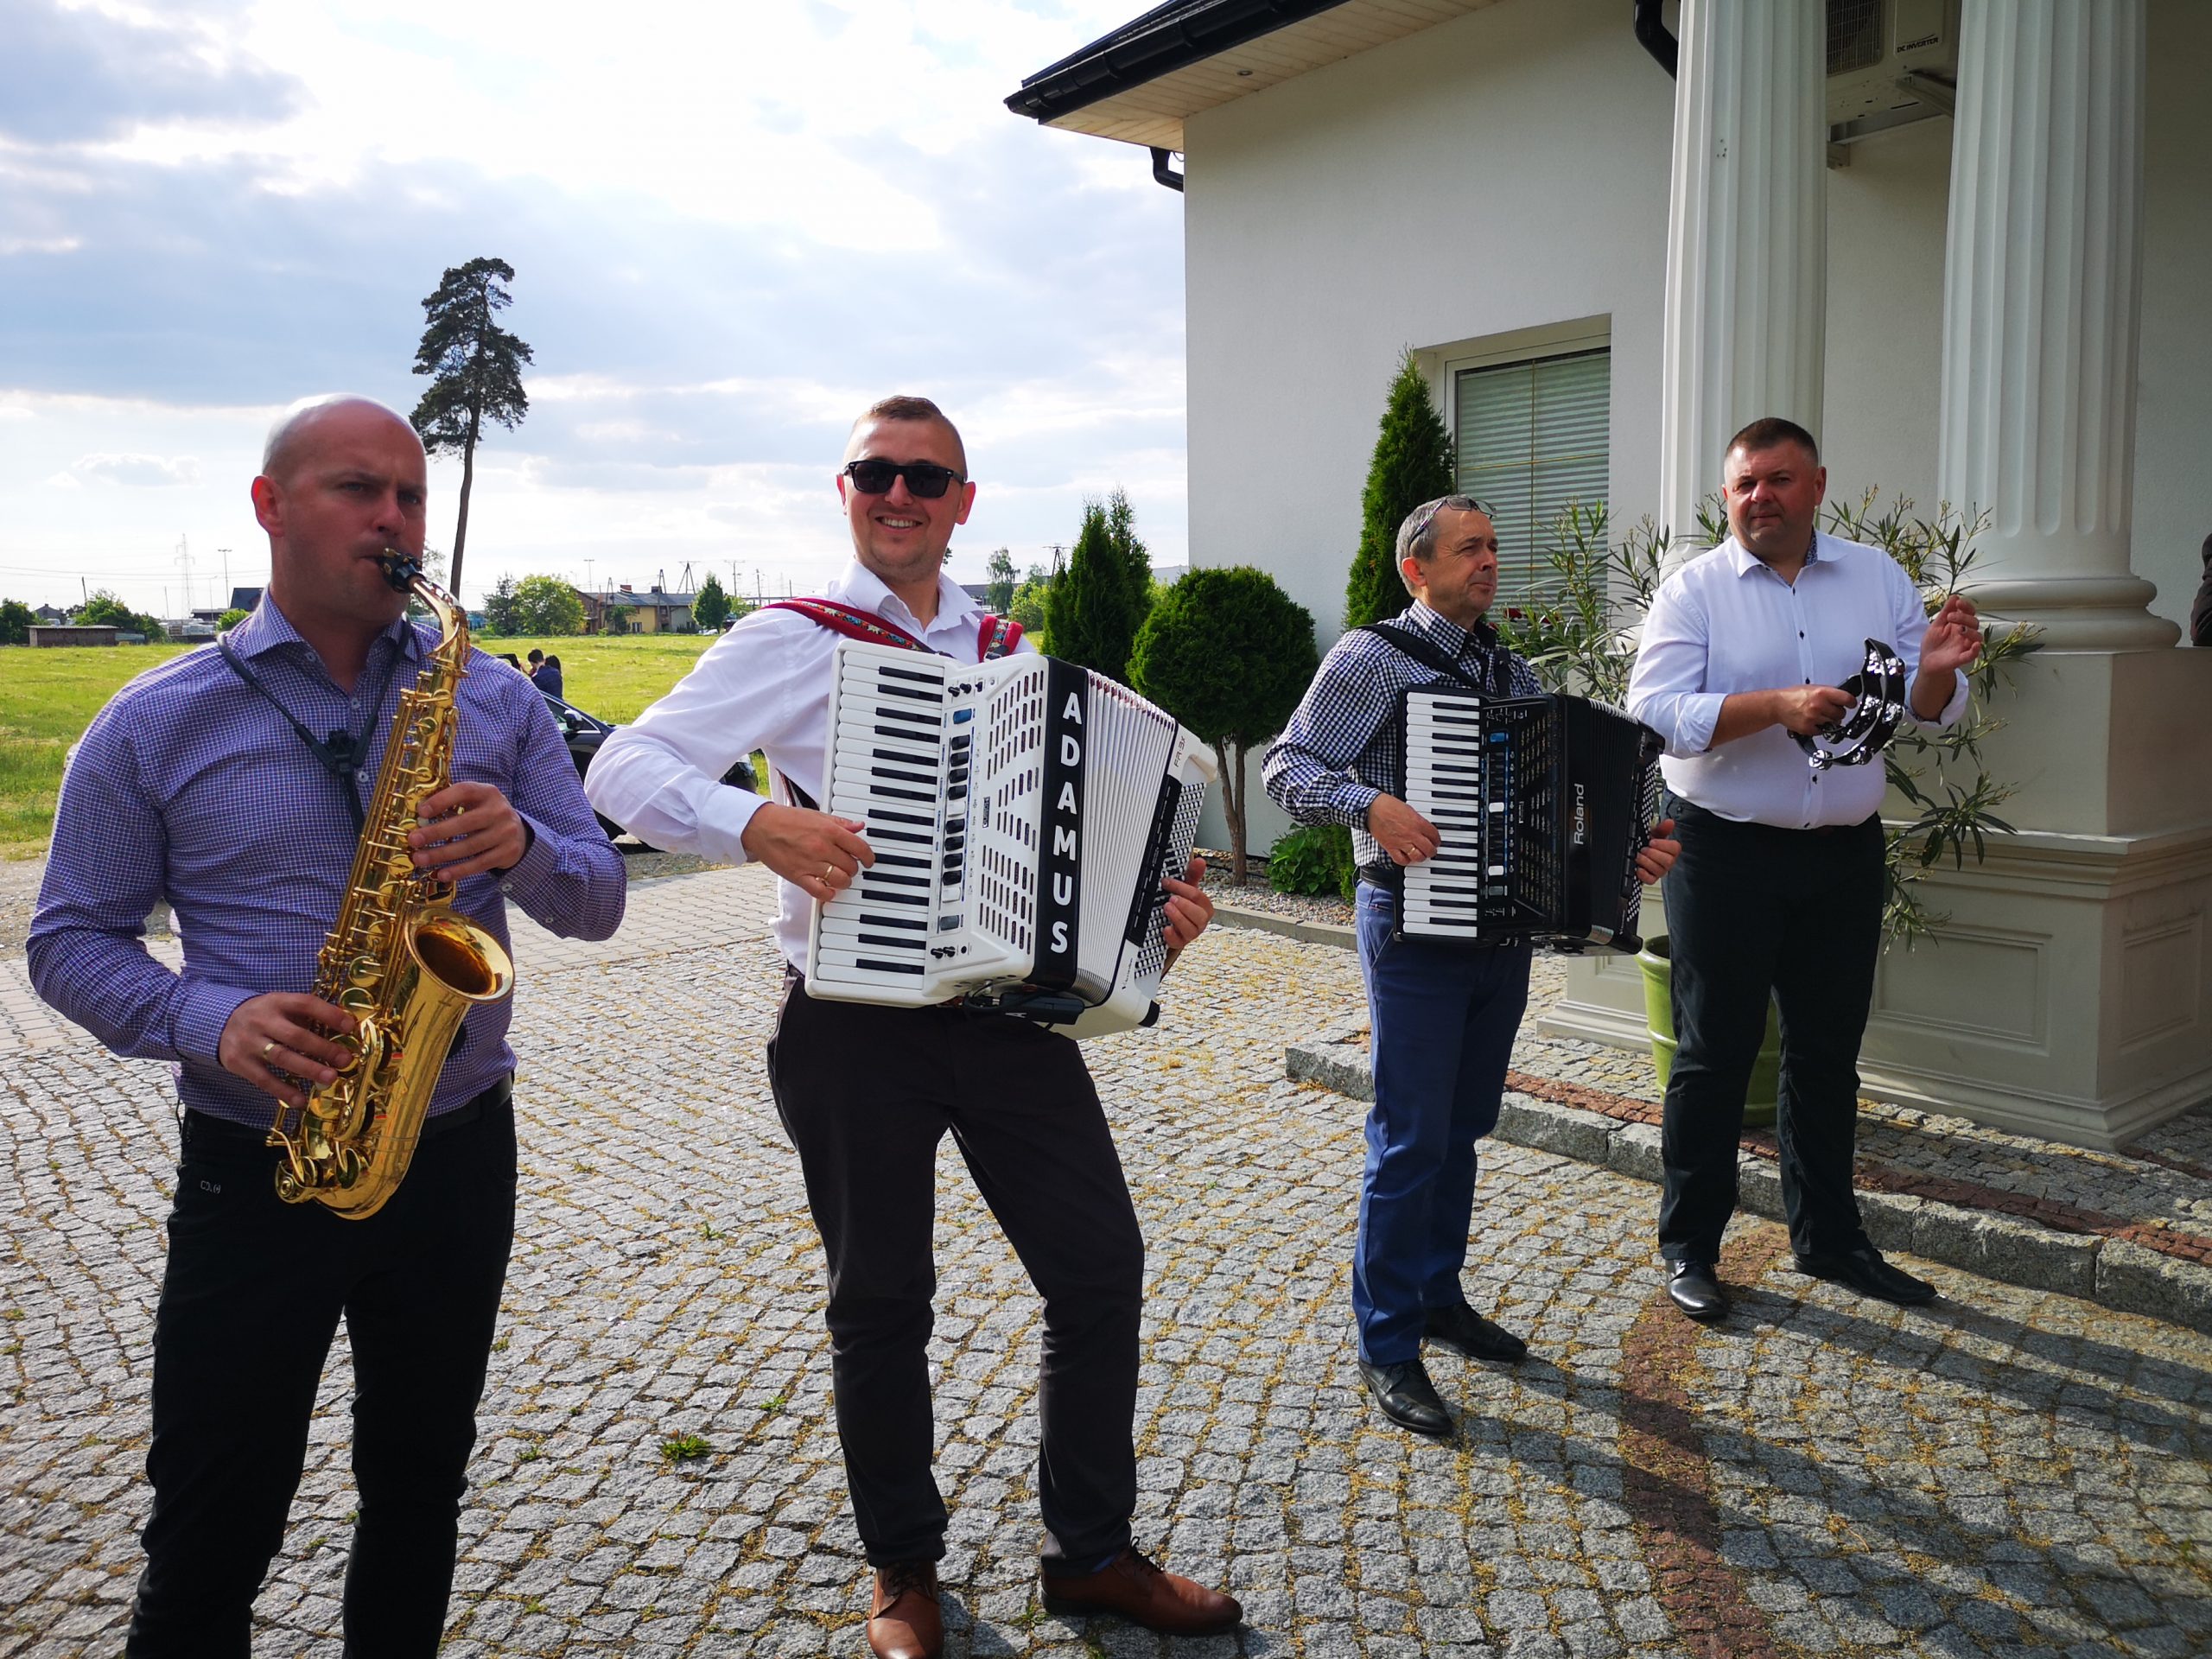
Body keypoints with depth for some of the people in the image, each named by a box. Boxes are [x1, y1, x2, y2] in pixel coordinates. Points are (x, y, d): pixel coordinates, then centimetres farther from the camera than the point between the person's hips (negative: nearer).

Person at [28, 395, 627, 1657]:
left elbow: (600, 901, 2)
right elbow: (73, 938, 0)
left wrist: (522, 848, -20)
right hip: (253, 1167, -2)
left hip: (458, 1158, 2)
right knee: (214, 1533, 8)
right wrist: (212, 1023, -19)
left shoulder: (497, 702, 3)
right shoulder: (155, 725, -2)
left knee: (420, 1493, 18)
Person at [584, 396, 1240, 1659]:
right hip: (856, 1029, -4)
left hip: (1012, 1010, 5)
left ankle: (1094, 1552, 29)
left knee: (1103, 1268, 7)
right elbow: (625, 766, -8)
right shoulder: (791, 641, -2)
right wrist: (757, 824, -25)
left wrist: (1155, 905, 5)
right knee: (883, 1305, 11)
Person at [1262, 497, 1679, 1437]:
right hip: (1413, 927, -7)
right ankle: (1388, 1348, 9)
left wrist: (1633, 847, 0)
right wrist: (1372, 806, -28)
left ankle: (1440, 1296, 33)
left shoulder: (1512, 673, 13)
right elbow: (1288, 766, -13)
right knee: (1411, 1140, -2)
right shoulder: (1372, 659, -7)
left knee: (1463, 1128, 16)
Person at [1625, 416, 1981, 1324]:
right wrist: (1777, 706, -27)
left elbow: (1928, 711, 6)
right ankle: (1688, 1246, 17)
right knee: (1714, 1053, 3)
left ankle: (1828, 1237, 31)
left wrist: (1937, 666, -16)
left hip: (1845, 854, 4)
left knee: (1828, 1051, 15)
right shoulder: (1695, 589, -4)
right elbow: (1656, 711, -16)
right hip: (1727, 852, -4)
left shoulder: (1877, 576, 8)